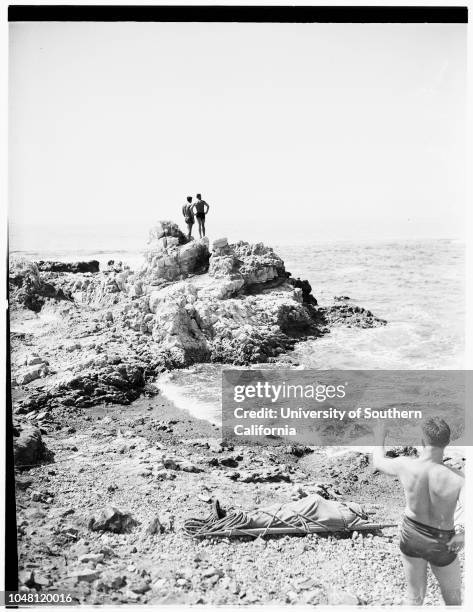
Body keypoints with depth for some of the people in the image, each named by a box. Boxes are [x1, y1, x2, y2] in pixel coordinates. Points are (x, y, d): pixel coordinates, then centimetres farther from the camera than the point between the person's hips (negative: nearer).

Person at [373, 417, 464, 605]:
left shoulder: (405, 465, -25)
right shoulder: (458, 479, -33)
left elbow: (378, 462, -3)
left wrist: (380, 438, 15)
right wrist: (464, 534, -23)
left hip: (410, 536, 2)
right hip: (441, 547, -2)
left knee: (415, 596, 23)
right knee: (453, 597, 27)